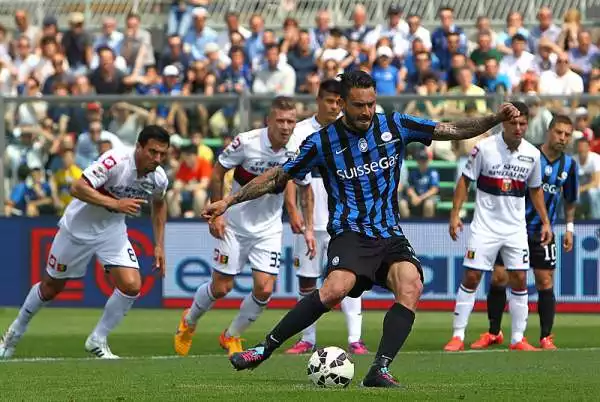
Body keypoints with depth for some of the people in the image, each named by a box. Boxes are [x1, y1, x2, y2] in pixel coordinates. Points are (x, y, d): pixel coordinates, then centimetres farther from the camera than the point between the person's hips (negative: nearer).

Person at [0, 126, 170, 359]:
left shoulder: (159, 179, -13)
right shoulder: (115, 161, -32)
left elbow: (159, 204, 11)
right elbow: (78, 188, -38)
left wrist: (159, 245, 7)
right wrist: (115, 203, -44)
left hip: (112, 231, 4)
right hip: (79, 227, -4)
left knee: (131, 285, -17)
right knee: (51, 287, 11)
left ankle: (97, 341, 3)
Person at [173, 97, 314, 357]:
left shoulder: (298, 150, -11)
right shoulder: (247, 142, -20)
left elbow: (305, 188, 6)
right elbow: (218, 172, -7)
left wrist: (308, 229, 1)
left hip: (269, 229, 2)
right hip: (235, 225, -2)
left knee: (264, 289, -9)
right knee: (221, 287, 1)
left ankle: (232, 336, 16)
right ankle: (189, 322, 33)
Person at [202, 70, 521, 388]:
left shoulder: (396, 127, 5)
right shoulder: (322, 142, 0)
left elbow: (453, 130, 7)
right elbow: (278, 177, 8)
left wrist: (496, 119, -7)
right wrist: (229, 201, 5)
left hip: (390, 235, 3)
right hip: (350, 233, -3)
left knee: (411, 287, -27)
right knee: (336, 288, -32)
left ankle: (380, 371, -25)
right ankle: (264, 349, -22)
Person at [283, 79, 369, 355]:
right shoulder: (300, 132, 2)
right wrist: (292, 210, -12)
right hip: (310, 221, 1)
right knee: (306, 281, 6)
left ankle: (355, 339, -10)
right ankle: (308, 339, 15)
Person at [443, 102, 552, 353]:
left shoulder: (532, 154, 1)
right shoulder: (484, 148, -9)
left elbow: (535, 190, 15)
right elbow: (465, 181, -2)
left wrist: (545, 222, 11)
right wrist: (455, 214, -8)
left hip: (516, 227, 3)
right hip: (485, 225, -3)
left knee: (519, 280, -1)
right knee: (471, 277, -4)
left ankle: (518, 339, 7)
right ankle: (458, 337, 2)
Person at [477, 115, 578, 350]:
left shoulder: (569, 165, 3)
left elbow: (570, 200, 18)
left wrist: (569, 228, 14)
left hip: (543, 232, 2)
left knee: (545, 282, -2)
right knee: (499, 277, -3)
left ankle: (546, 337, 7)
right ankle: (493, 333, 12)